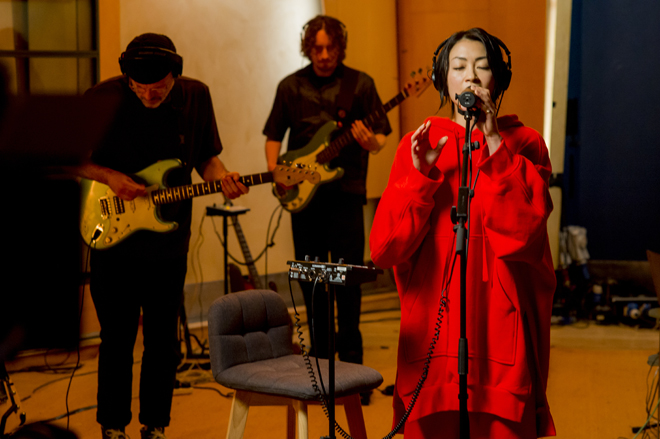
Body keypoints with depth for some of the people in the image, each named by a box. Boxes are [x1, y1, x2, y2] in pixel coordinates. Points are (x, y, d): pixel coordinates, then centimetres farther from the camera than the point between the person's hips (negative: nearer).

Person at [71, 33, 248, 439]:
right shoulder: (104, 97, -11)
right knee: (117, 337, 3)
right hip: (112, 236, -2)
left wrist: (222, 178, -14)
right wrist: (109, 177, -18)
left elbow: (206, 158, 7)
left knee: (164, 338, 8)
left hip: (169, 241, 3)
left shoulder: (195, 96, -3)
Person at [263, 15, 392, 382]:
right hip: (302, 192, 3)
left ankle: (350, 358, 3)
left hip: (345, 191, -3)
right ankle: (321, 352, 20)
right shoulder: (290, 86, 8)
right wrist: (275, 169, -3)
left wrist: (370, 141, -21)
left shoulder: (360, 83, 1)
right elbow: (273, 135, 14)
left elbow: (381, 138, 2)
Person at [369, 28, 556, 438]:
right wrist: (421, 175, -15)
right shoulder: (419, 144, 7)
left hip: (502, 323, 0)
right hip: (434, 321, 0)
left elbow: (525, 222, -12)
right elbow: (385, 247, -4)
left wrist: (494, 144, -13)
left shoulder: (524, 145, 7)